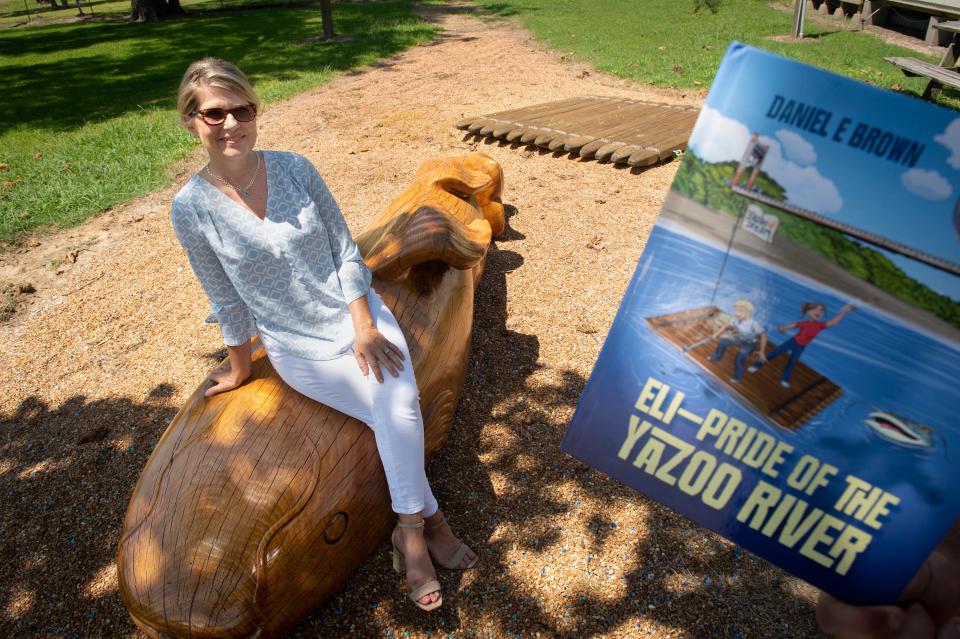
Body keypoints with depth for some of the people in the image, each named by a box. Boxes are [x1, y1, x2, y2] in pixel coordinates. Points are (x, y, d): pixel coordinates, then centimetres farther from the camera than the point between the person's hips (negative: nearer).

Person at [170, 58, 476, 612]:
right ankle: (428, 518, 4)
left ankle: (410, 533, -5)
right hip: (298, 347, -1)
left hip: (356, 312, 2)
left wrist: (364, 325, -11)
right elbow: (227, 301, 0)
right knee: (390, 414, -18)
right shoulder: (193, 208, -10)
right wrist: (240, 368, 8)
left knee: (401, 404, -23)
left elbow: (347, 252, -2)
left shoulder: (295, 168, -5)